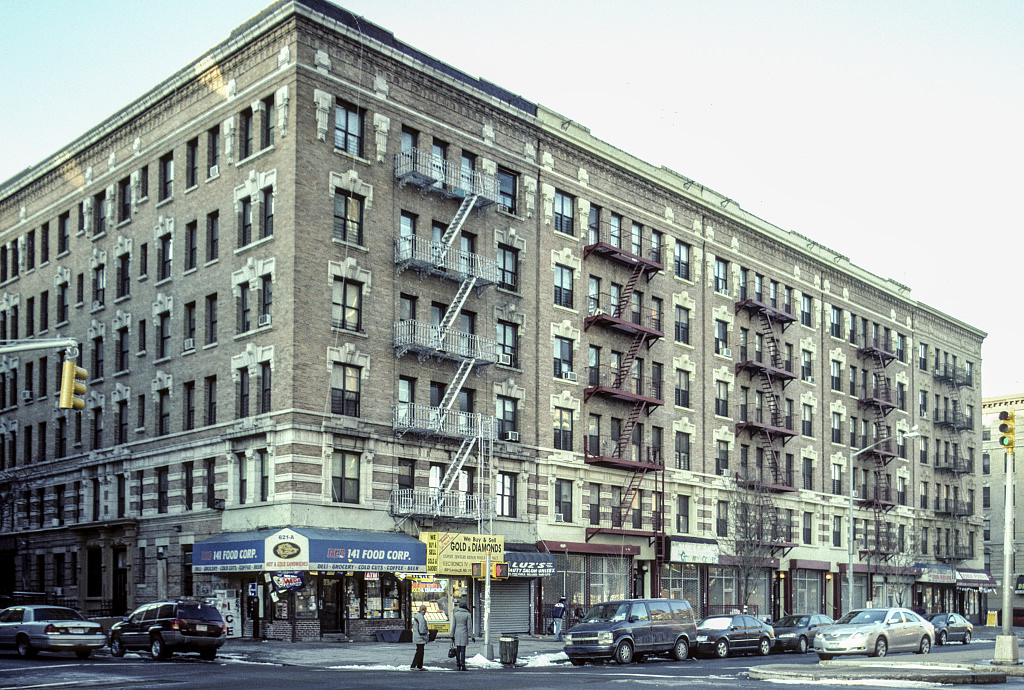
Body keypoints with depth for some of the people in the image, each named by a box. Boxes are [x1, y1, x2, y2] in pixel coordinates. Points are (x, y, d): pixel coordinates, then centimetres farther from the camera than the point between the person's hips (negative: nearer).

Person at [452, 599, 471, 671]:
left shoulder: (455, 614, 2)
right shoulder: (467, 614, -5)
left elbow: (453, 625, 4)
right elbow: (468, 626, -6)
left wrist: (452, 635, 10)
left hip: (457, 633, 3)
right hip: (464, 633, -3)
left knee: (458, 650, 9)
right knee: (463, 650, 0)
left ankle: (458, 666, 8)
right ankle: (463, 666, -1)